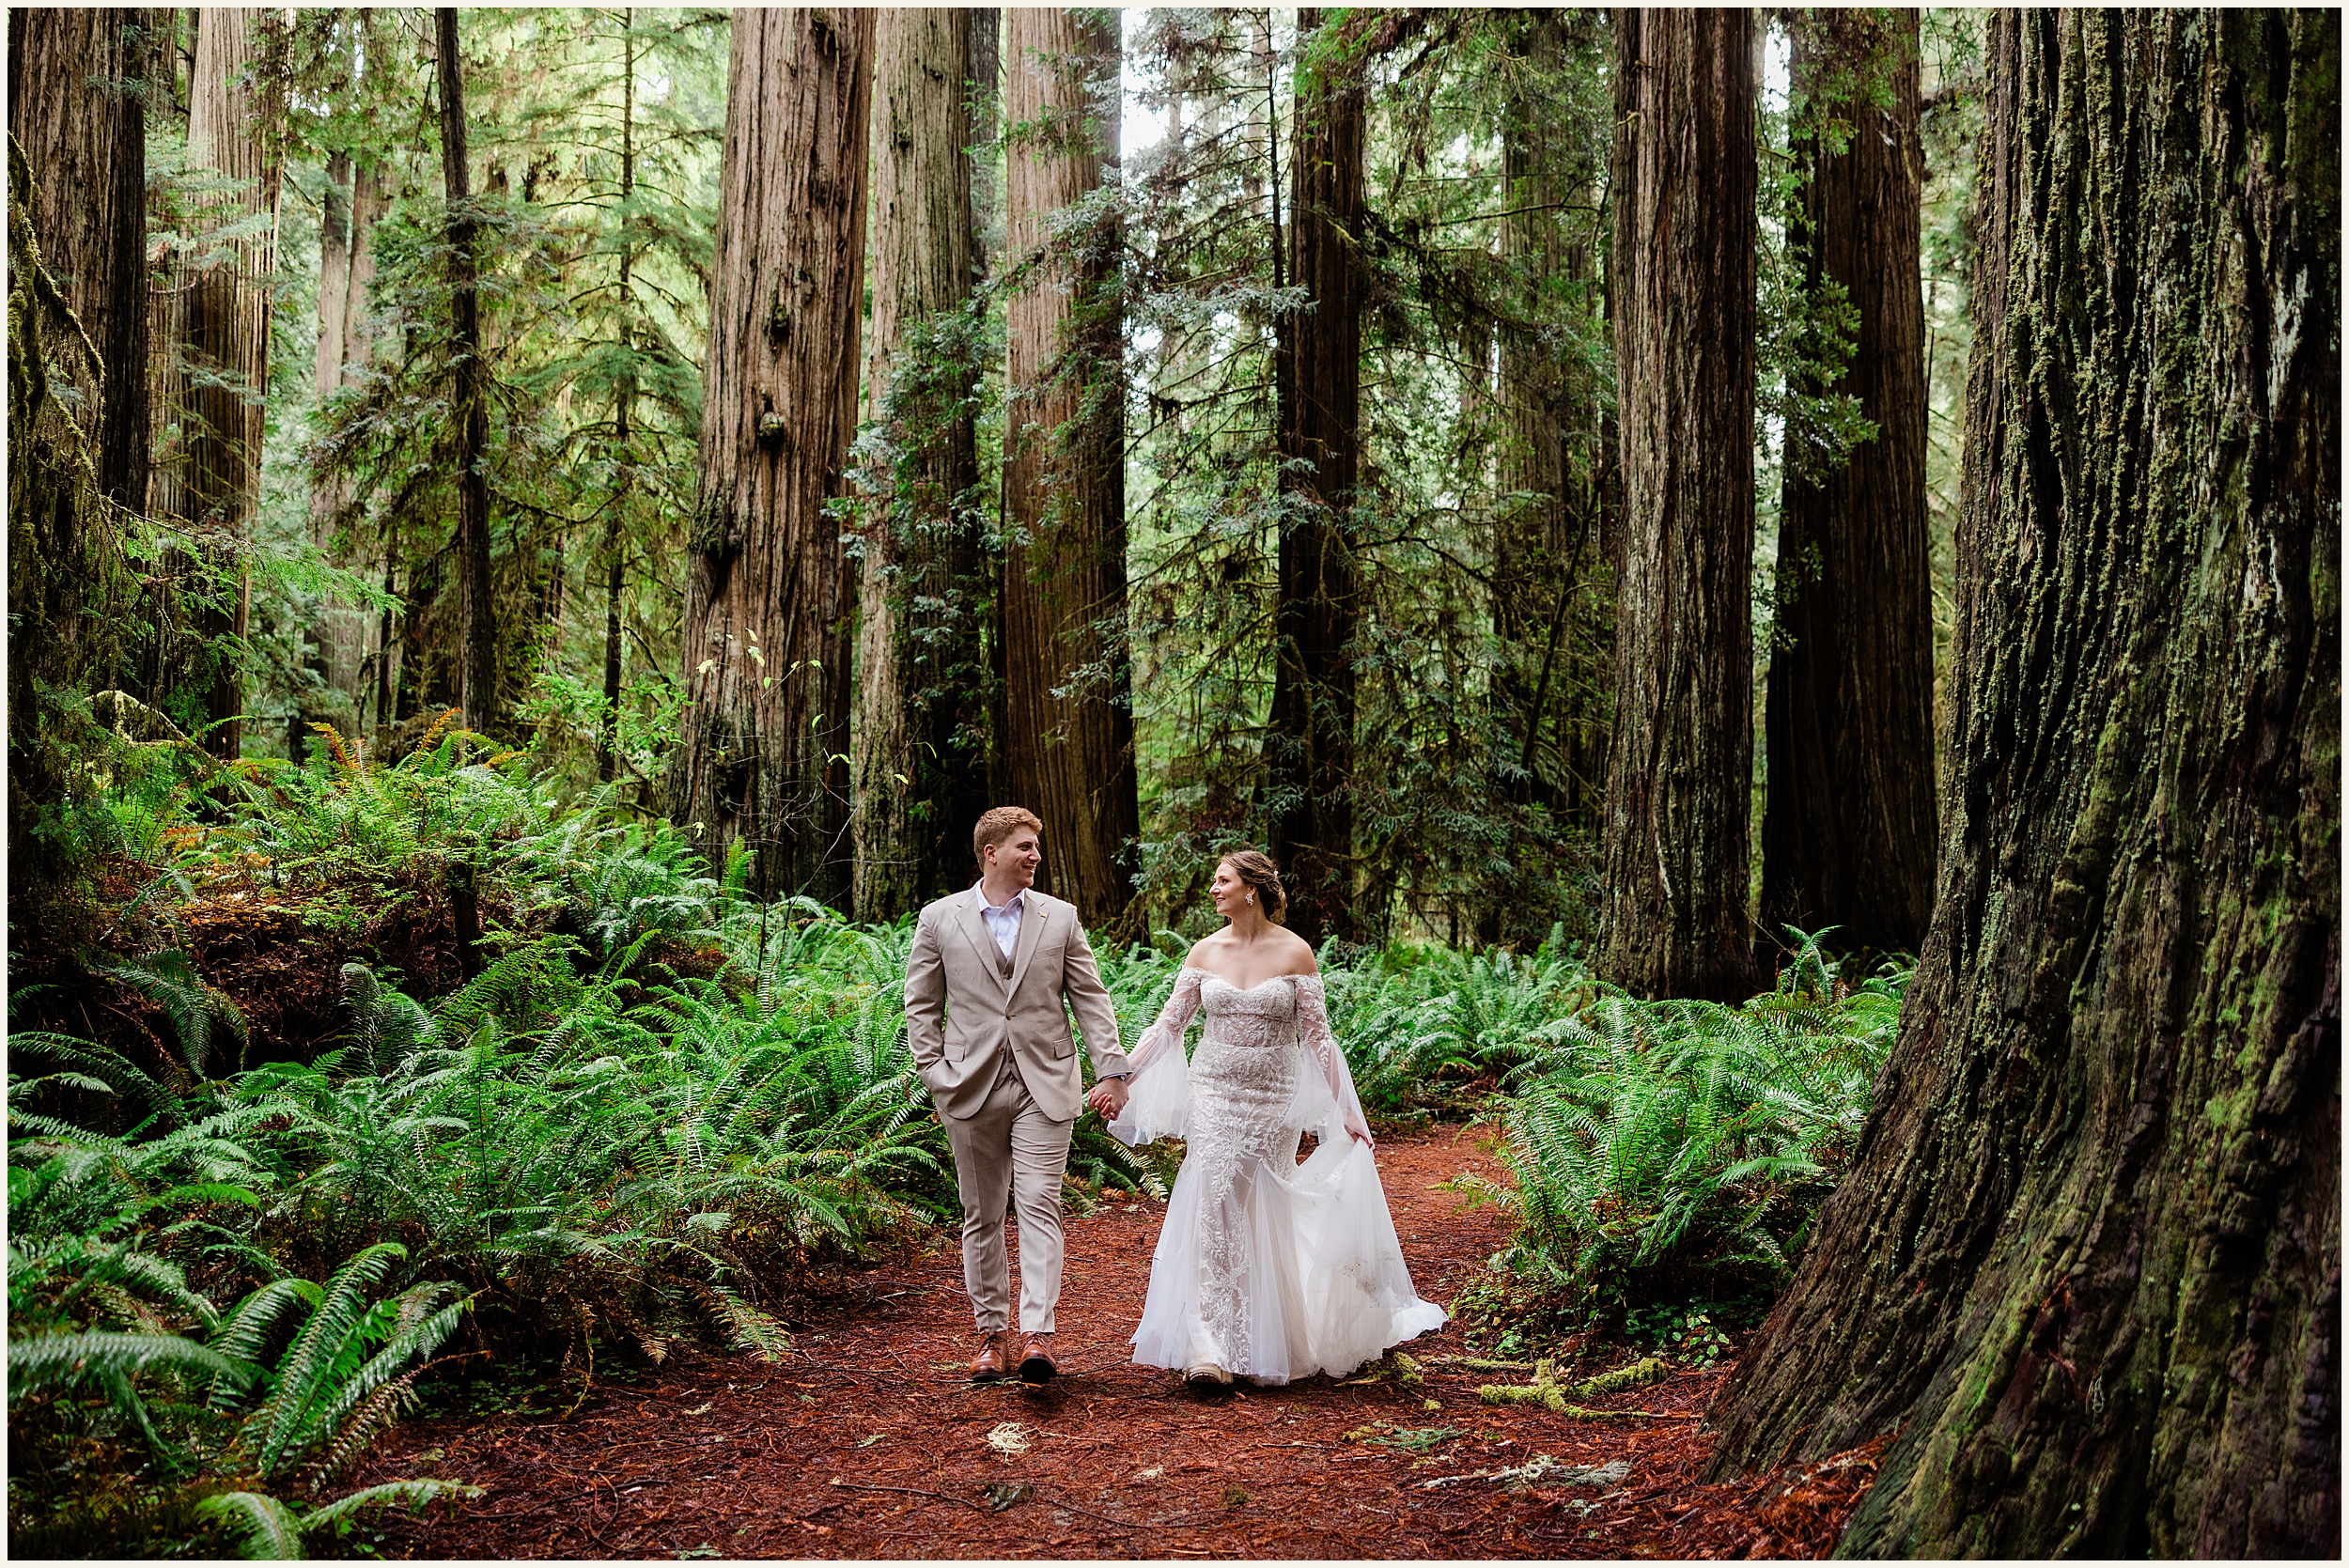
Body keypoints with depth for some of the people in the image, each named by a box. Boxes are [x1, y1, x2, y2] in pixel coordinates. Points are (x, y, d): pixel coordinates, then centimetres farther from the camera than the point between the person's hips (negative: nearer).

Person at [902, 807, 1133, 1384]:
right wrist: (934, 1073, -3)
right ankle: (991, 1331, 18)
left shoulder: (1060, 917, 7)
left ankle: (1038, 1335, -15)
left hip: (1044, 1086, 0)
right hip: (971, 1089, 0)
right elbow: (921, 1006, 7)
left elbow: (1091, 998, 7)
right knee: (982, 1216, 8)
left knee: (1039, 1205, -10)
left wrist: (1112, 1070, 0)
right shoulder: (939, 919, 4)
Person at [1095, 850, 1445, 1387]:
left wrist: (1348, 1114, -5)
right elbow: (1167, 1025, 6)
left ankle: (1267, 1341, 25)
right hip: (1213, 1096, 2)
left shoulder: (1294, 952, -5)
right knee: (1214, 1211, -9)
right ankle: (1211, 1348, -11)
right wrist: (1120, 1081, -1)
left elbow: (1318, 1037, -4)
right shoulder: (1205, 952, 3)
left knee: (1266, 1217, 6)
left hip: (1274, 1101, -1)